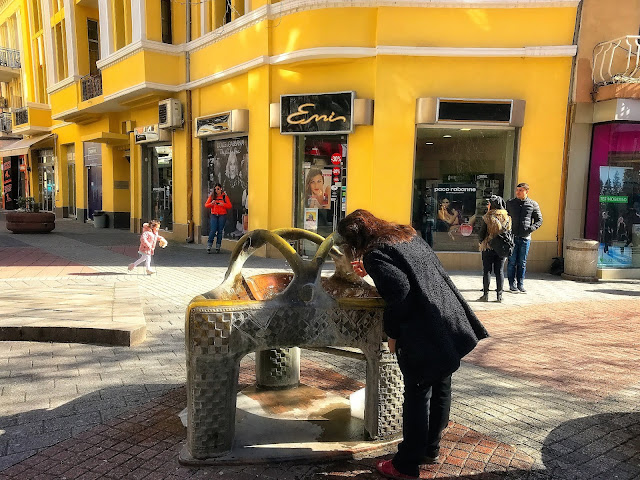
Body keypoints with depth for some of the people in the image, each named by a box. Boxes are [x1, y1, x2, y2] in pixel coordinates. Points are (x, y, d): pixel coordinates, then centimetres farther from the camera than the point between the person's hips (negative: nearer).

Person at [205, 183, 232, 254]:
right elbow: (206, 205, 6)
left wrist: (223, 204, -14)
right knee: (213, 231, -8)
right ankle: (209, 247, 0)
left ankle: (218, 247, 9)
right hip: (214, 215, 1)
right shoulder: (212, 196, 7)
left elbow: (229, 206, 2)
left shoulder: (224, 196, 3)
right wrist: (211, 203, -13)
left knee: (220, 231, 1)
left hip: (222, 216, 0)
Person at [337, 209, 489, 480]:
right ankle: (431, 449, 39)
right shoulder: (406, 234, 14)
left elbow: (399, 291, -23)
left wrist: (392, 333, -11)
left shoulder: (375, 255, -12)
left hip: (422, 336, -9)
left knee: (417, 395, 4)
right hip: (451, 323, 9)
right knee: (439, 388, 19)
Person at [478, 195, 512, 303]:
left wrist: (481, 241, 13)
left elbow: (481, 234, -8)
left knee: (487, 271, 4)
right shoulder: (507, 218, 2)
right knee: (500, 271, 9)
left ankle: (485, 294, 5)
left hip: (488, 248, -3)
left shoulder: (487, 217, -10)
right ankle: (499, 295, 11)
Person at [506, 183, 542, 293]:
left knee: (522, 263, 6)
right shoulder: (510, 203, 6)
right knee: (512, 262, 1)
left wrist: (531, 228, -8)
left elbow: (539, 220, 9)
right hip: (512, 237, 0)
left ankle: (520, 284, 15)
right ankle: (512, 285, 8)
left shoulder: (533, 205, 6)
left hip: (525, 237, 0)